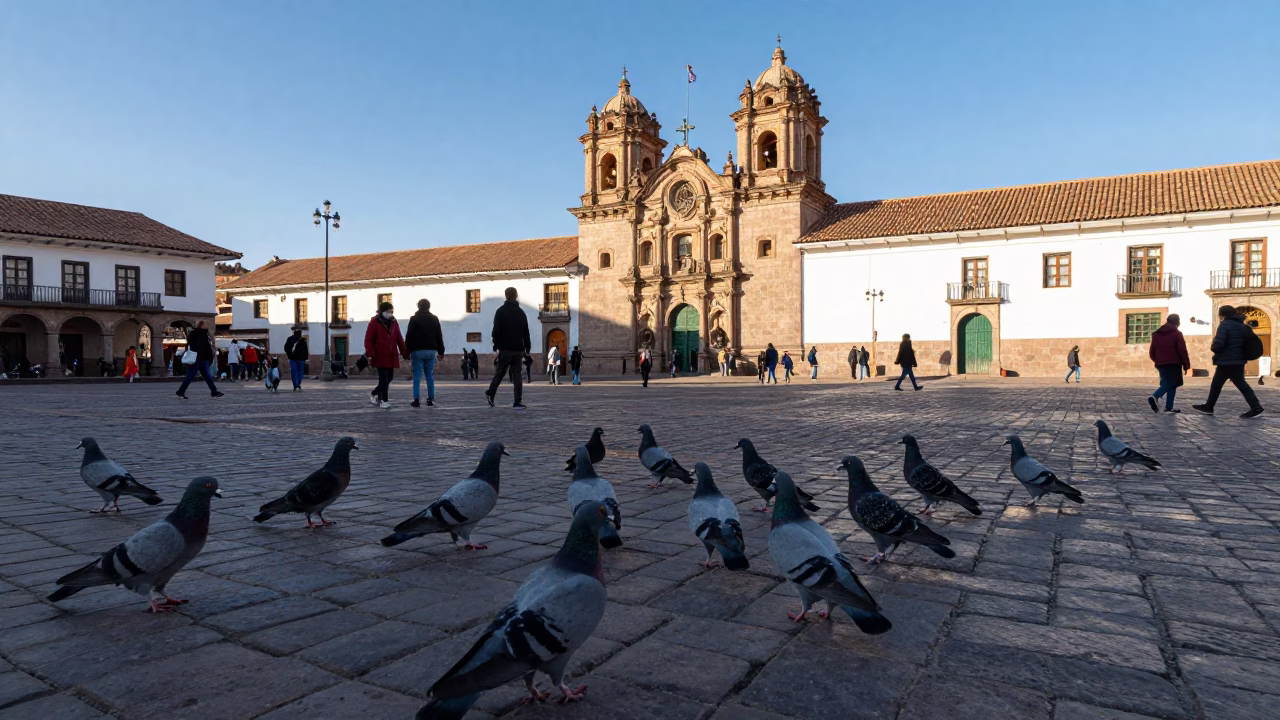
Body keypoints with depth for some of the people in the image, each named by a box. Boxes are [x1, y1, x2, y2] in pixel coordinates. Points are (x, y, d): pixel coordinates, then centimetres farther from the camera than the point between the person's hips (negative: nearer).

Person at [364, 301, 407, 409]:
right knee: (384, 378, -8)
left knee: (389, 378, 9)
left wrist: (405, 354, 9)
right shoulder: (374, 322, -4)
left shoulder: (394, 323, 12)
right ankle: (384, 400, 1)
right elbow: (368, 339, -8)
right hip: (380, 357, -6)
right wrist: (370, 354, -18)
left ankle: (374, 394, 29)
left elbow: (399, 339, 13)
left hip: (391, 357, 6)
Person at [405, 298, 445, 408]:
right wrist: (441, 351, 15)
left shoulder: (414, 319, -1)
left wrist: (408, 352, -1)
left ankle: (416, 400, -6)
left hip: (417, 351, -3)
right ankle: (431, 399, 7)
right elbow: (439, 337, 10)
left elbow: (409, 337, -5)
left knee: (417, 376, -2)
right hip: (431, 351, 3)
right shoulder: (435, 319, 9)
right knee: (430, 375, 8)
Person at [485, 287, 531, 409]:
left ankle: (490, 394, 19)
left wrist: (496, 346, -5)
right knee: (517, 375, 2)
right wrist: (527, 348, 15)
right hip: (518, 349, 2)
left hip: (505, 348, -2)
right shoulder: (521, 312, 10)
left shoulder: (501, 311, -3)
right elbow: (526, 332, 11)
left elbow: (496, 331, -10)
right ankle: (517, 402, -3)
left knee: (500, 373, 12)